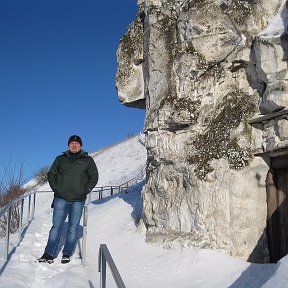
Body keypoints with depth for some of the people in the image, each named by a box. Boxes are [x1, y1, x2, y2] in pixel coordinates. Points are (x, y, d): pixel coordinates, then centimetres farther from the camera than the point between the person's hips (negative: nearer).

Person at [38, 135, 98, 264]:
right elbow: (51, 174, 15)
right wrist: (55, 188, 1)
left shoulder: (88, 160, 8)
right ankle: (49, 253, 4)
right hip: (61, 199, 0)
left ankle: (67, 254, 13)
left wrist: (86, 190, -3)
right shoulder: (60, 159, 11)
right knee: (56, 226, -1)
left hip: (78, 200, 0)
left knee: (73, 228, 4)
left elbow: (94, 177, 8)